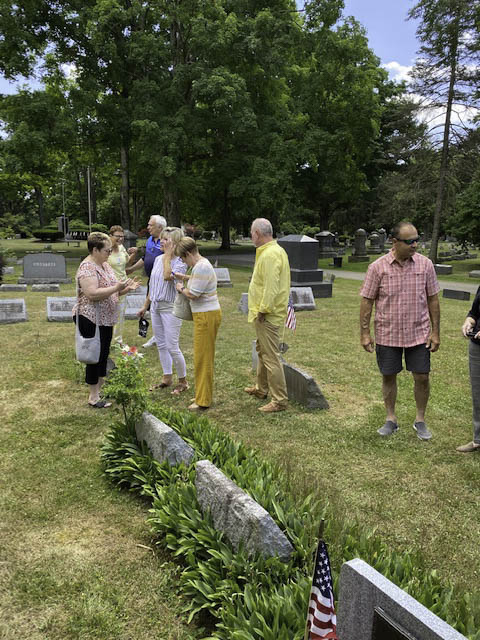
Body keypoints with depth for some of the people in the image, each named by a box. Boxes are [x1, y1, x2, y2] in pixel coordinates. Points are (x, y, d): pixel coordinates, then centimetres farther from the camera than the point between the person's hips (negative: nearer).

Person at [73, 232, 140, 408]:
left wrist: (126, 289, 0)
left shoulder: (105, 265, 12)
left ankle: (100, 389, 28)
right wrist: (117, 287, -27)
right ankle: (93, 397, 11)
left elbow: (109, 291, 18)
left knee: (103, 355, 15)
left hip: (106, 319, 9)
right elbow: (92, 294, -28)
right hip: (91, 320, -9)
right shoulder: (87, 268, -17)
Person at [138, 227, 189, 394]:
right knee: (161, 345, 14)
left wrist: (168, 256, -21)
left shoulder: (180, 261, -12)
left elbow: (167, 276, -32)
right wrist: (145, 305, 20)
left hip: (170, 307, -7)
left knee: (172, 347, -5)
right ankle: (167, 378, 27)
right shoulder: (158, 259, 9)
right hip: (155, 306, 8)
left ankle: (183, 381, 12)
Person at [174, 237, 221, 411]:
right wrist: (185, 277, 24)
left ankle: (203, 401, 6)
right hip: (204, 314, 11)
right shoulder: (202, 264, 13)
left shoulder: (201, 268, -20)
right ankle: (202, 395, 28)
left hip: (206, 316, -11)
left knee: (203, 358, -3)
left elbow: (193, 294, -21)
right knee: (202, 357, 17)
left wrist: (181, 288, -2)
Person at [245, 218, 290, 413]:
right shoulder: (277, 250, 15)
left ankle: (280, 400, 1)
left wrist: (263, 310, -20)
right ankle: (261, 388, 39)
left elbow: (271, 286, -26)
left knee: (271, 356, -6)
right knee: (262, 351, 23)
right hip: (267, 313, 11)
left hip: (267, 316, -11)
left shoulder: (269, 255, -20)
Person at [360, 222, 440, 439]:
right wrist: (364, 333, -5)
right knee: (388, 377, 9)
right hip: (387, 334, -1)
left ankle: (420, 420, 25)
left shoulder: (425, 264, -2)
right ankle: (391, 419, 27)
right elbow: (367, 301, -3)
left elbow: (433, 300, 3)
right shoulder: (378, 267, -8)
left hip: (419, 333, 1)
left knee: (422, 377, 5)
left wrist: (435, 332, 1)